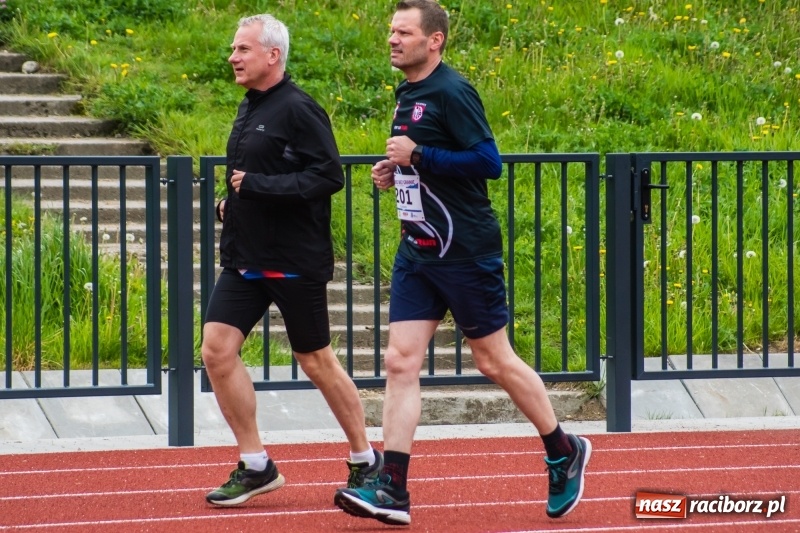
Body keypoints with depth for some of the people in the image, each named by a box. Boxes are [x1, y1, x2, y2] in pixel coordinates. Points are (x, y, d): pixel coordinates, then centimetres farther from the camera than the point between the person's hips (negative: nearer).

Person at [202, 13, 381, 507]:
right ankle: (255, 466, 7)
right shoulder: (251, 109, 12)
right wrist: (233, 202, 6)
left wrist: (258, 186, -23)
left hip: (295, 262, -8)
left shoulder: (298, 110, -14)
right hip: (244, 258, 8)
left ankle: (365, 461, 21)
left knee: (317, 362, 3)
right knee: (217, 350, -3)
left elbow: (330, 175, -21)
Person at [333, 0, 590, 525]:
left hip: (465, 250, -8)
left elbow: (488, 161, -22)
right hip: (418, 250, 8)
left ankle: (564, 453, 22)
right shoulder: (408, 94, 13)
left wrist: (418, 156, -22)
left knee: (495, 361, 3)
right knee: (401, 362, -2)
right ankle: (392, 491, -7)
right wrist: (395, 170, 7)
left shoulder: (452, 93, -15)